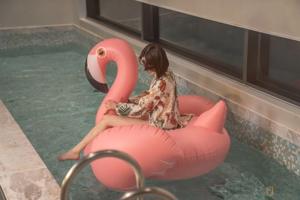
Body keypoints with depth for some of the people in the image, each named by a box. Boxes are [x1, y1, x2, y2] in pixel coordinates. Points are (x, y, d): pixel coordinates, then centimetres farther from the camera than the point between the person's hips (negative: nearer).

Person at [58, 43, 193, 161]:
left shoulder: (162, 83, -28)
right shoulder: (165, 74, 1)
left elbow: (141, 108, -21)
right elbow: (148, 96, 14)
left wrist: (117, 106, -7)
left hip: (157, 125, -10)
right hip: (160, 118, 10)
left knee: (107, 120, -10)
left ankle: (76, 151, 0)